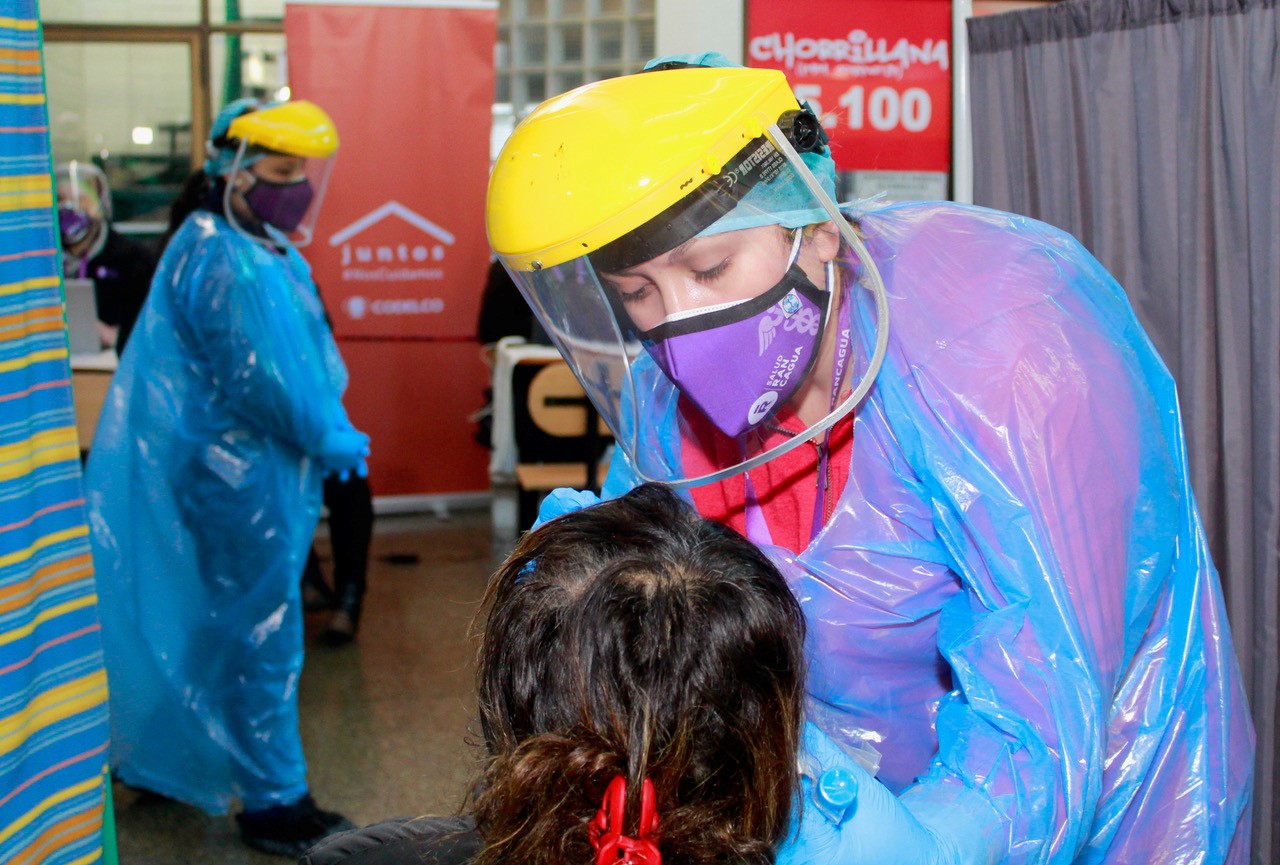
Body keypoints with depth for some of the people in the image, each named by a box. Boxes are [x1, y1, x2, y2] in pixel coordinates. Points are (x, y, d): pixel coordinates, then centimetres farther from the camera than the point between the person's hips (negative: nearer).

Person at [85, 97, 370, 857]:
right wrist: (333, 441, -13)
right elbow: (260, 381, -22)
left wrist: (334, 432, 3)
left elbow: (308, 359, 14)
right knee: (263, 637, -3)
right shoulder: (223, 263, -19)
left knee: (244, 630, 19)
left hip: (267, 472, 10)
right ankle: (275, 803, 6)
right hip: (241, 478, -10)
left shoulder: (270, 253, 14)